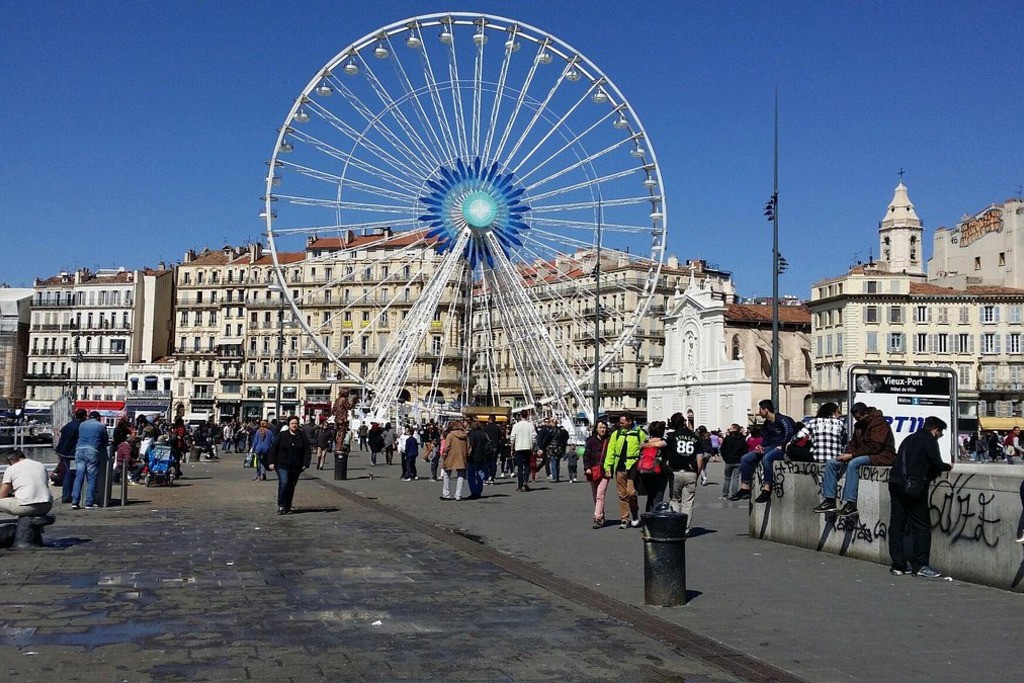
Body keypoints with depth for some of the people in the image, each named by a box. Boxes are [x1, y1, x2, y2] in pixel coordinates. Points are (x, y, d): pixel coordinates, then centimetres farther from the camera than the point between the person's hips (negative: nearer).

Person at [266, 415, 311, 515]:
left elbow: (307, 451, 3)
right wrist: (271, 462, -5)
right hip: (282, 465, -3)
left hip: (296, 467, 3)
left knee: (291, 486, 9)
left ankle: (287, 507, 21)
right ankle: (281, 505, -12)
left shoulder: (302, 437, 4)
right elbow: (273, 448, 3)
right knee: (283, 483, -19)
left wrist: (305, 464, -8)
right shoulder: (282, 436, 1)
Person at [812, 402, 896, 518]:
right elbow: (853, 443, 17)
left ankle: (851, 504, -38)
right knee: (831, 463, -4)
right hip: (864, 455, 10)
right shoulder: (859, 425, 14)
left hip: (881, 456, -10)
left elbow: (873, 447, -23)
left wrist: (852, 455, -23)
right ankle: (829, 501, -9)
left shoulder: (879, 422, -15)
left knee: (853, 463, -37)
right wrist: (847, 454, -5)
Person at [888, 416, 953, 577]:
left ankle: (897, 565, 9)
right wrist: (948, 466, 13)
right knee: (921, 526, 0)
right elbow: (936, 464, -9)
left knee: (897, 525, 7)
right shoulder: (929, 440, -1)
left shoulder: (909, 439, 21)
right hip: (913, 487, -7)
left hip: (895, 484, 7)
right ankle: (919, 566, -1)